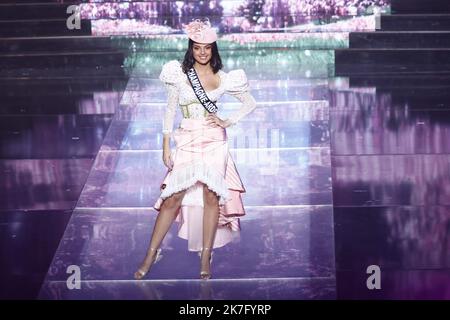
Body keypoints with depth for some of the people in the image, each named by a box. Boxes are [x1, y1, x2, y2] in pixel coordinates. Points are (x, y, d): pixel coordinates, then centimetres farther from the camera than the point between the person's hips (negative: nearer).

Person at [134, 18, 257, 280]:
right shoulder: (179, 74, 2)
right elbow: (170, 110, 5)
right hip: (187, 141, 0)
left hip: (214, 142, 0)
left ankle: (206, 257, 0)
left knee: (211, 195, -10)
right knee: (173, 197, -6)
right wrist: (166, 146, 0)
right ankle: (151, 254, 2)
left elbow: (250, 103, 11)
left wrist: (228, 122, -2)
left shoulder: (223, 78, 4)